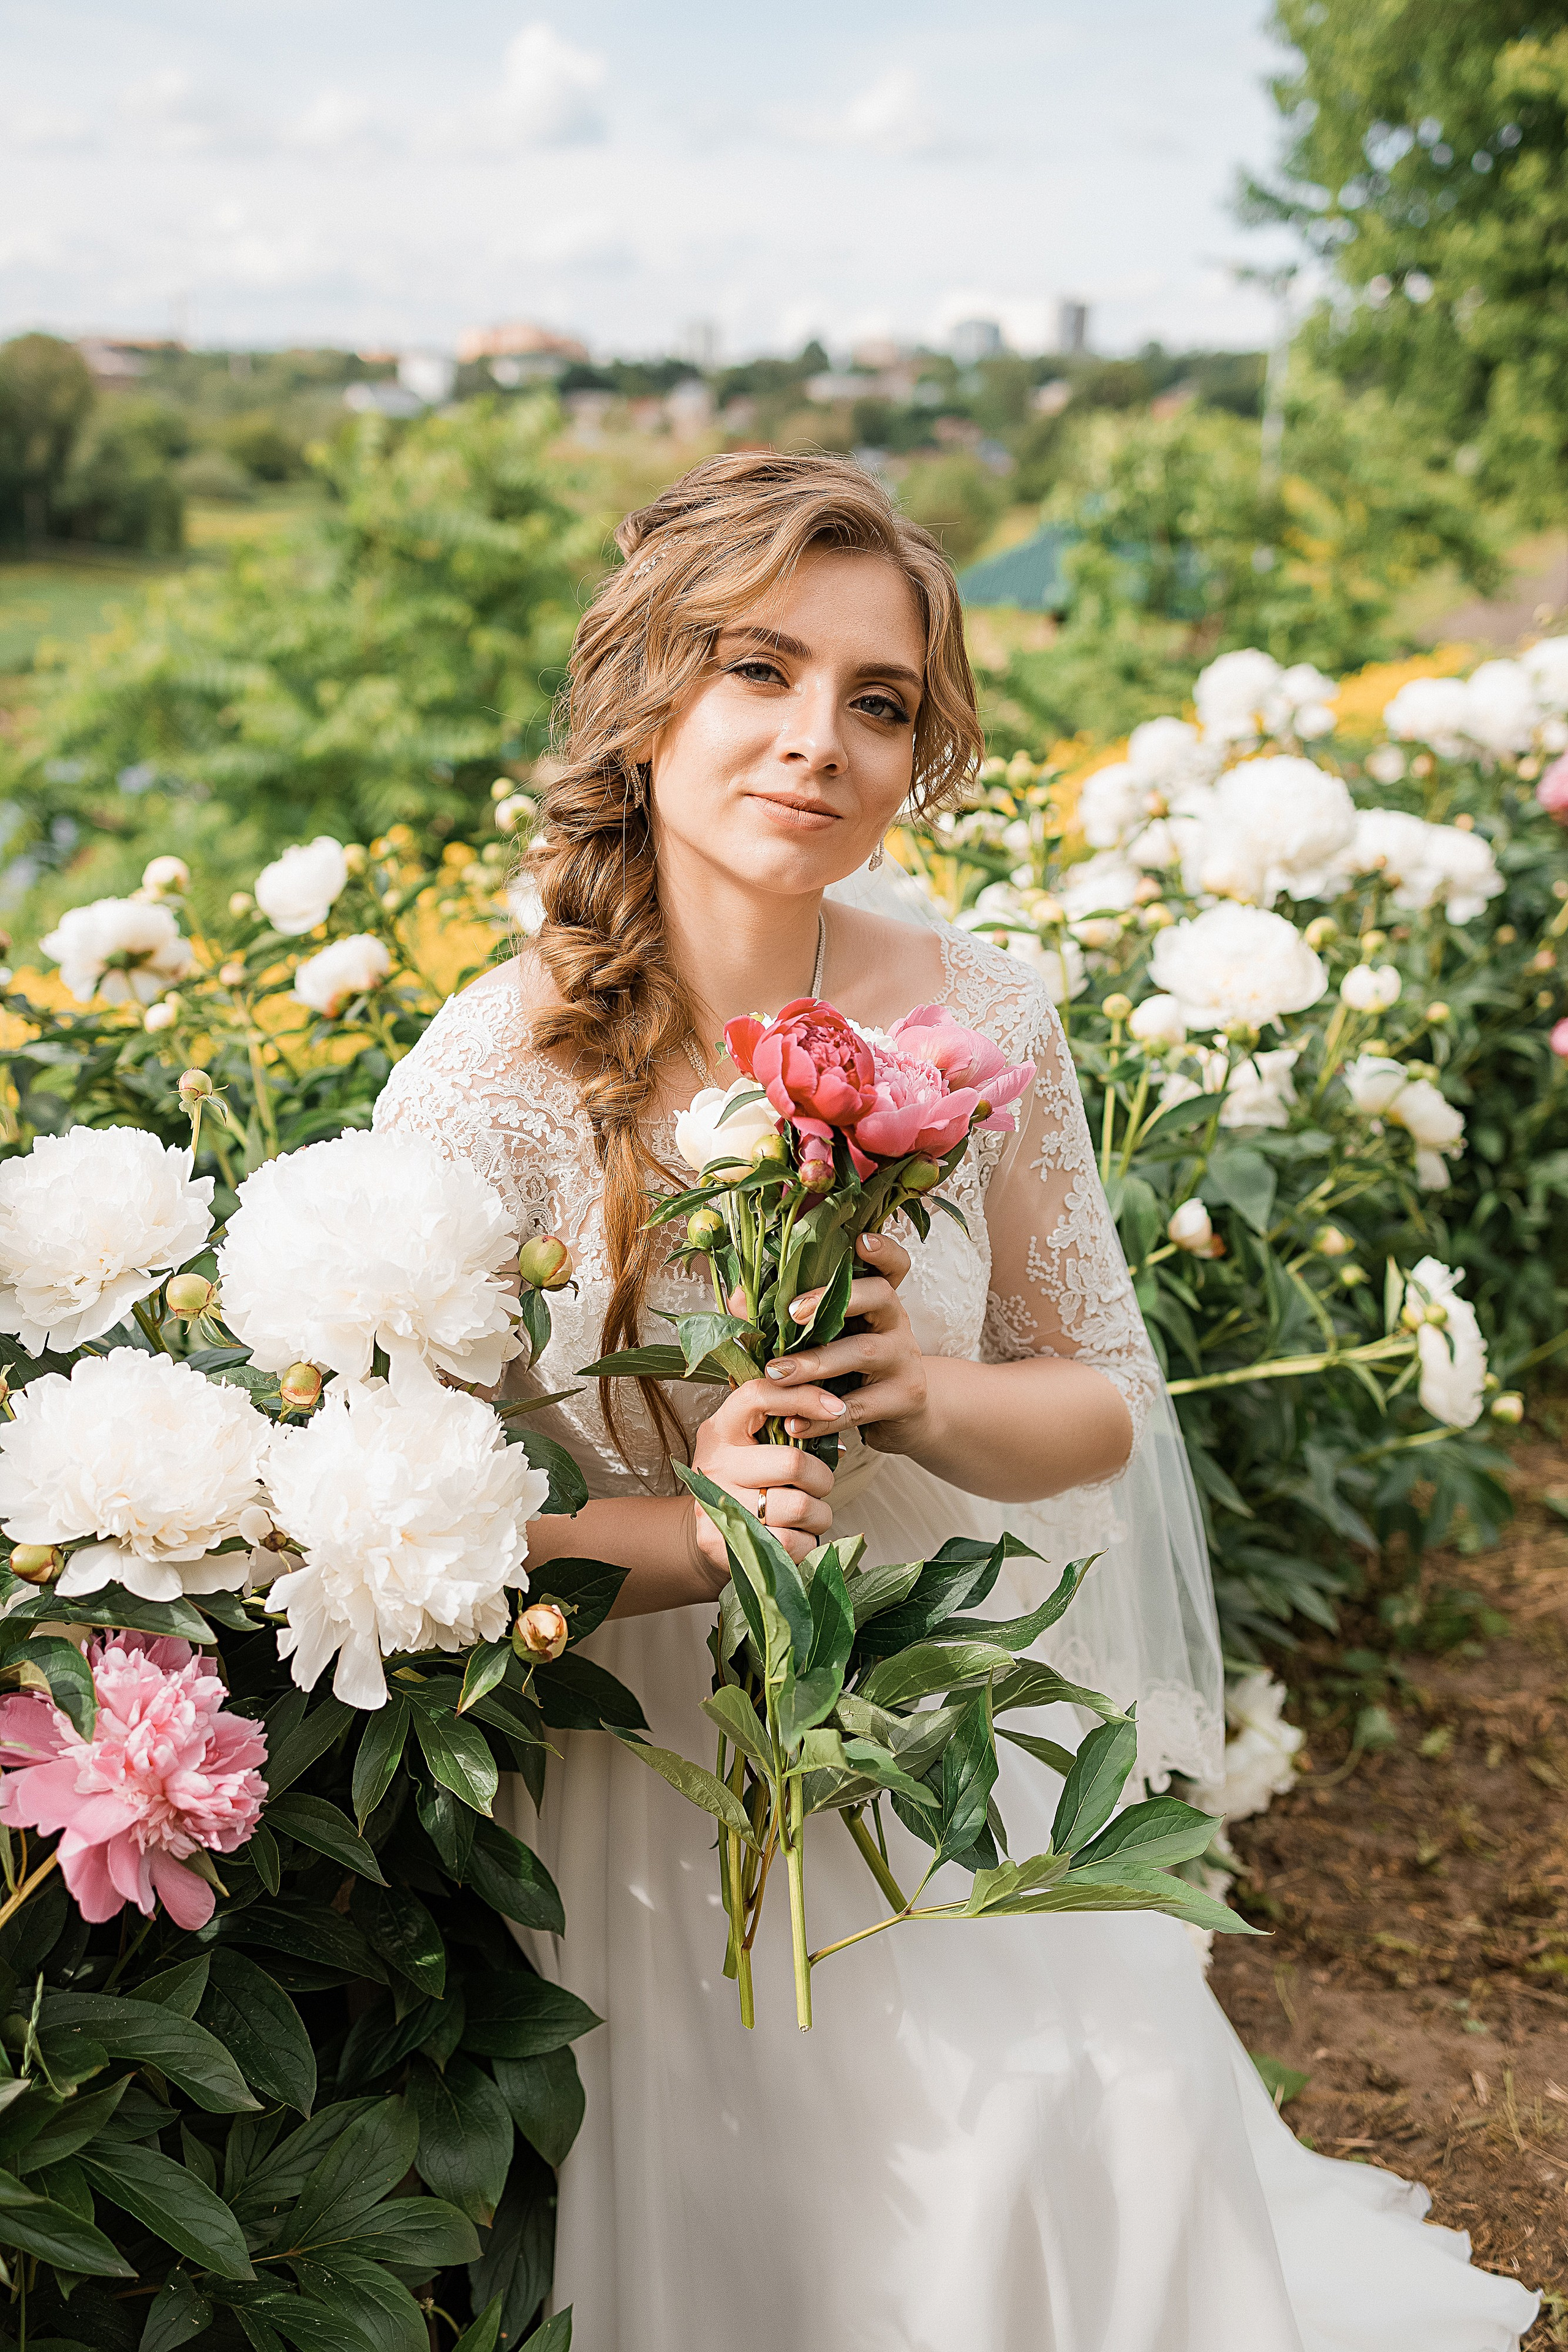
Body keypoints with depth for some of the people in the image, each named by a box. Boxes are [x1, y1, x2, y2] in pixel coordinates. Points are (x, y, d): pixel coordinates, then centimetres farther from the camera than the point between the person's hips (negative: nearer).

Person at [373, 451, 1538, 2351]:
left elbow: (1104, 1403, 1)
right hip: (649, 1793, -2)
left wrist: (926, 1400, -21)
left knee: (1089, 2193, -3)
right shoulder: (488, 1086, -18)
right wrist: (678, 1524, -29)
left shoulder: (982, 1019, -9)